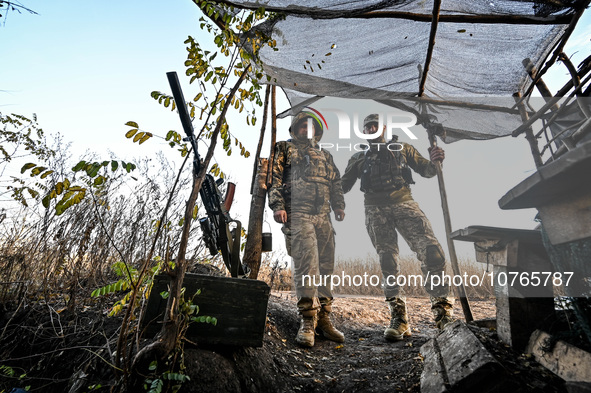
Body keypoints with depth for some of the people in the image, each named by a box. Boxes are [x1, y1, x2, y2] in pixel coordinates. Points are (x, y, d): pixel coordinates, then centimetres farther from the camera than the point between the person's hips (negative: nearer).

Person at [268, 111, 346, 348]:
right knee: (307, 264, -16)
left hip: (323, 216, 5)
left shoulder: (325, 156, 28)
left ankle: (323, 319, 14)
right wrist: (277, 206, -11)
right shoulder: (285, 150, 13)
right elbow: (274, 179, 2)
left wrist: (339, 206, 11)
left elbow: (336, 183, 27)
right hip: (297, 213, -5)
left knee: (325, 268, 4)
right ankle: (307, 320, -9)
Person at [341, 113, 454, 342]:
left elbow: (425, 171, 16)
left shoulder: (403, 149, 21)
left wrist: (434, 162, -7)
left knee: (431, 251, -17)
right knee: (387, 262, -4)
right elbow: (343, 186, 17)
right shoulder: (358, 158, 22)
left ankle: (443, 312, -9)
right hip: (376, 210, 1)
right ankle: (398, 317, 2)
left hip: (403, 202, 0)